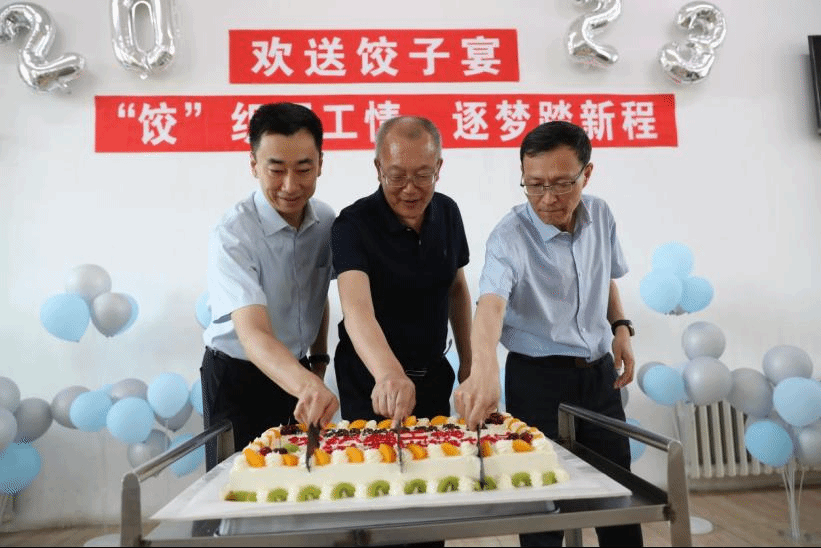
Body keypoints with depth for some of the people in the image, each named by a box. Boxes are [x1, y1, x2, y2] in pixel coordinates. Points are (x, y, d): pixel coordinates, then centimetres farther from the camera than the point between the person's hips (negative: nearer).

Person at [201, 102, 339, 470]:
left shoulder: (326, 220, -6)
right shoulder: (232, 236, -25)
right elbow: (253, 335, -37)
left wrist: (318, 363, 11)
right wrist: (307, 386, -53)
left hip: (299, 374, 5)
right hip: (237, 380, -5)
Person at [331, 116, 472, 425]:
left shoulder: (447, 212, -4)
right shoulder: (352, 225, -22)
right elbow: (357, 310, -36)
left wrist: (467, 360, 8)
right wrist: (388, 374, -53)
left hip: (434, 374, 5)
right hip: (371, 382, -5)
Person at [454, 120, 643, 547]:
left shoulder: (600, 216, -1)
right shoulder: (510, 236, -20)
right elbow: (491, 303, -38)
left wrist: (621, 327, 4)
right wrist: (484, 367, -55)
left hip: (599, 372, 5)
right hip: (538, 378, -5)